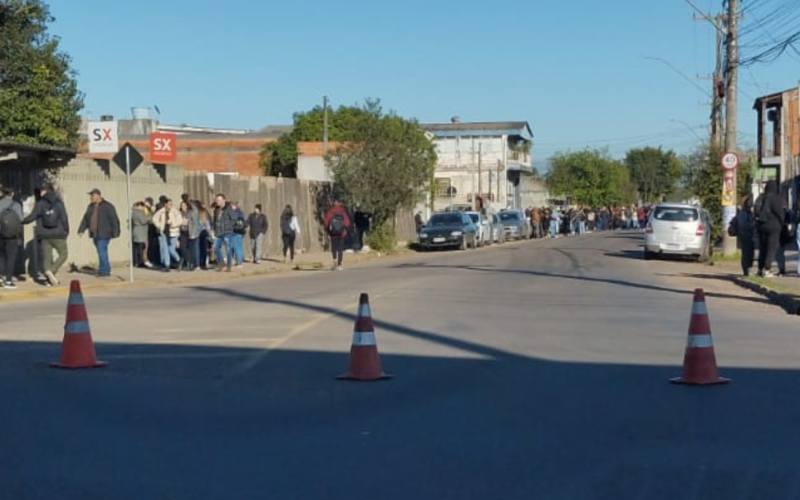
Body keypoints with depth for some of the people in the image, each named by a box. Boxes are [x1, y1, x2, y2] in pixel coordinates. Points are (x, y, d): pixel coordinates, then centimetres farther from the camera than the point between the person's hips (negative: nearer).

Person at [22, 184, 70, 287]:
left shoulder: (40, 204, 0)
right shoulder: (59, 203, -1)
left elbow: (32, 217, -2)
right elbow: (64, 219, -4)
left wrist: (21, 221, 15)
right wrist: (66, 231, 6)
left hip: (44, 235, 1)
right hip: (58, 235, -1)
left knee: (46, 257, 8)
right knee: (63, 254, 10)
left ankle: (49, 279, -1)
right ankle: (52, 270, -11)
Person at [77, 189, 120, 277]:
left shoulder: (108, 207, -5)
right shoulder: (90, 207, 15)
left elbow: (114, 220, -7)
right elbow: (85, 219, 14)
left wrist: (115, 233, -11)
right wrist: (81, 230, 3)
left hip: (104, 234, -7)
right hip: (94, 234, 7)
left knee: (102, 252, -13)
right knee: (101, 252, 10)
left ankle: (104, 270, -6)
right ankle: (107, 270, 18)